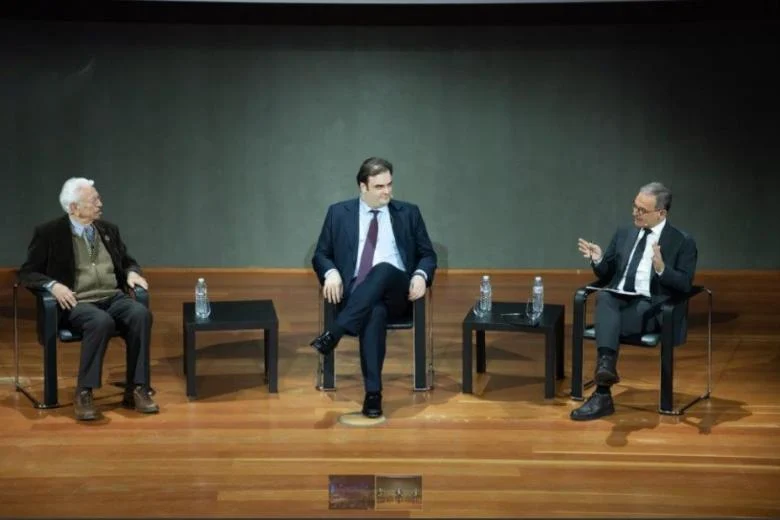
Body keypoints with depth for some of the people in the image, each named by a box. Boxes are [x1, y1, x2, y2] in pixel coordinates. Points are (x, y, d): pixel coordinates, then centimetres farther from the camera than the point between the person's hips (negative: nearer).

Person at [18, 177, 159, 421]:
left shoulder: (108, 230, 17)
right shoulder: (49, 233, 2)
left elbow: (128, 262, 26)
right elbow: (27, 273, 2)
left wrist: (132, 272, 1)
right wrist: (53, 285, -18)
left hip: (114, 298, 5)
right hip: (77, 303, -4)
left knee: (141, 314, -29)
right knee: (101, 322, -38)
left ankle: (137, 389, -24)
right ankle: (84, 394, -28)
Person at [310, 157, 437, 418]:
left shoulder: (408, 213, 14)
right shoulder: (339, 213, 13)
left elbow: (428, 255, 15)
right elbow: (320, 255, 14)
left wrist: (421, 276, -8)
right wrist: (331, 272, -10)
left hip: (396, 291, 1)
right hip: (356, 292, 0)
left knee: (383, 269, -37)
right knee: (375, 311, -38)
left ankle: (334, 333, -38)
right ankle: (373, 392, -38)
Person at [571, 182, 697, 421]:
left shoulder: (683, 242, 3)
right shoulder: (624, 233, 17)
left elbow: (684, 285, -6)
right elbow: (606, 276, 20)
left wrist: (661, 268, -24)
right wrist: (598, 260, -2)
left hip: (652, 309, -4)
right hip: (618, 301, 4)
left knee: (608, 321, -35)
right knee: (603, 297, -34)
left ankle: (603, 395, -37)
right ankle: (606, 364, -52)